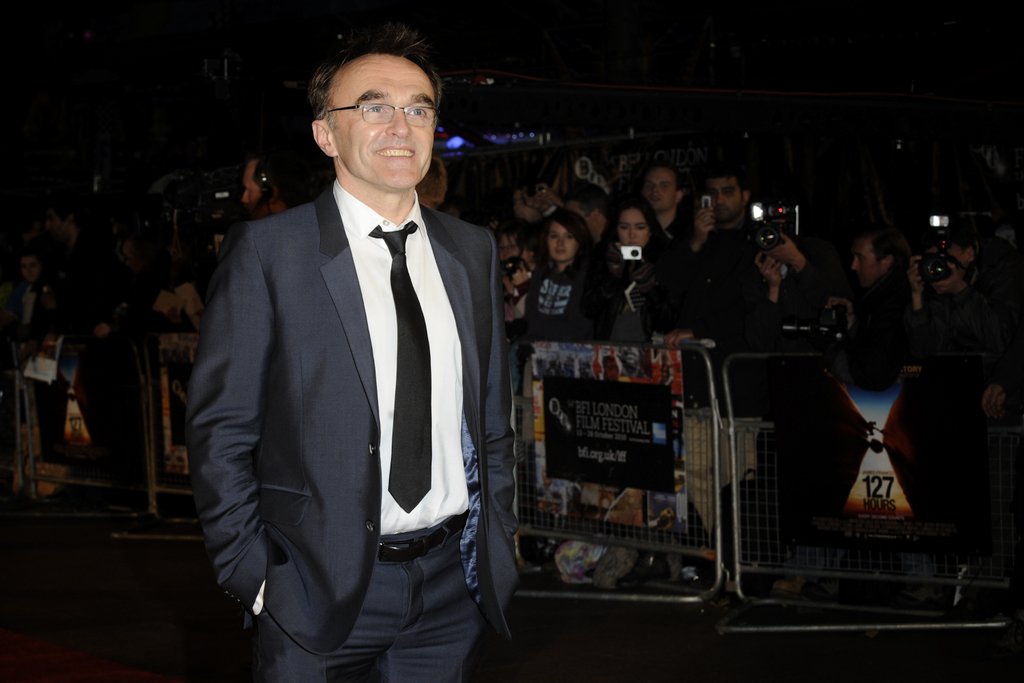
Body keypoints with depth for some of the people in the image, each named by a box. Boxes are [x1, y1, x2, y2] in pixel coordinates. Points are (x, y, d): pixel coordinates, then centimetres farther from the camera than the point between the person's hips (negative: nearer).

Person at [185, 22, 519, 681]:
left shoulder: (474, 251, 8)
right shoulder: (266, 251, -6)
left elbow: (493, 416, 13)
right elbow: (220, 428, -6)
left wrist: (498, 545, 8)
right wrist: (252, 576, -9)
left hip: (455, 585, 4)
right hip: (321, 590, -4)